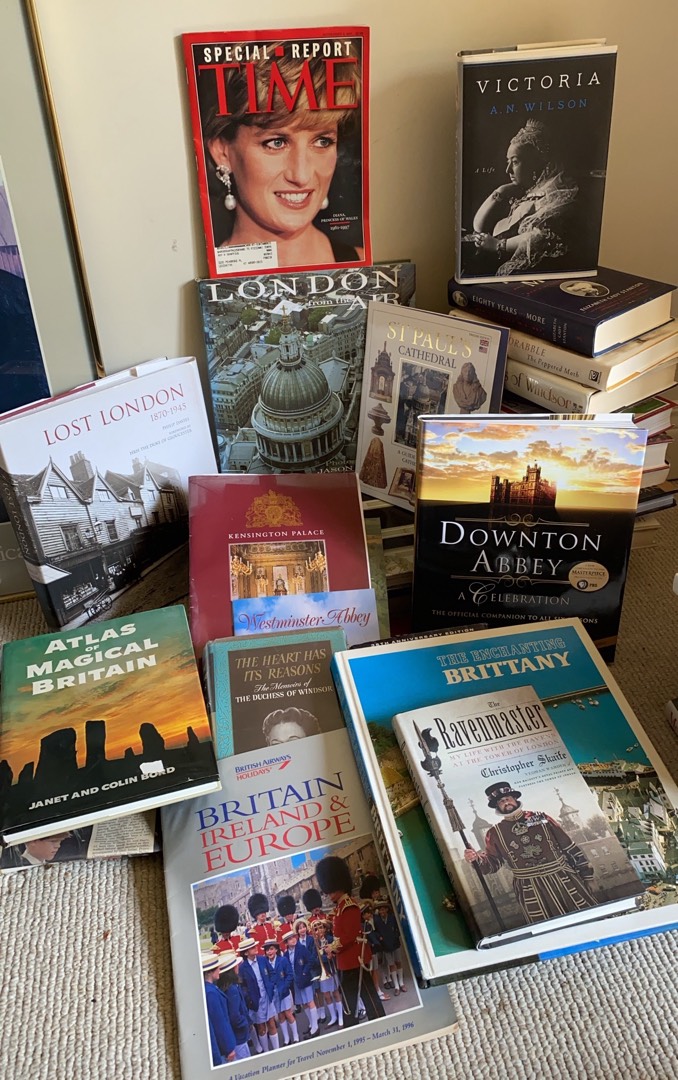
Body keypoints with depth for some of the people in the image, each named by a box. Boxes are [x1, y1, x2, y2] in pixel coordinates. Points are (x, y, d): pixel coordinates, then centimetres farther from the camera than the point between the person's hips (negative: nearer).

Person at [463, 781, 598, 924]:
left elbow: (568, 846, 5)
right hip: (530, 890, -1)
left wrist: (585, 869, 6)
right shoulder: (495, 833, 1)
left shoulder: (540, 817, 1)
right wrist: (476, 859, -16)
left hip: (563, 879, 1)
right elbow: (492, 864, 5)